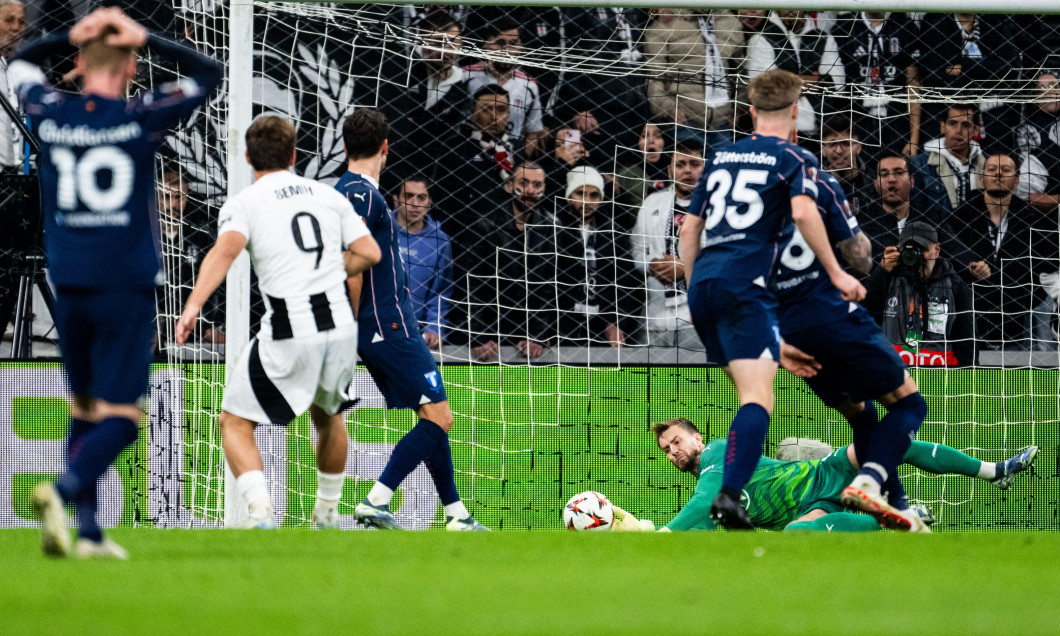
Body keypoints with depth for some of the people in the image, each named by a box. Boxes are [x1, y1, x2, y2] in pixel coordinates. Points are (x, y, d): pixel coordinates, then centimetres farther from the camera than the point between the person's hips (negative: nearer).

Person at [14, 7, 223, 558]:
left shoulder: (51, 115, 2)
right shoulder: (141, 119, -6)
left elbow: (19, 64, 24)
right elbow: (210, 74, 7)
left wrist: (72, 36, 11)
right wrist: (146, 40, 4)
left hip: (68, 286, 4)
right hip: (126, 286, -4)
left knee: (84, 409, 15)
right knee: (120, 416, -3)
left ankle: (87, 530, 10)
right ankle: (64, 491, -27)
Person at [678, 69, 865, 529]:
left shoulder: (722, 157, 23)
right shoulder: (795, 159, 4)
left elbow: (690, 227, 24)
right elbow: (803, 211, -14)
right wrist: (836, 274, -10)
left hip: (703, 282, 7)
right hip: (745, 283, -7)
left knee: (749, 392, 20)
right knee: (759, 397, -16)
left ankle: (732, 488, 16)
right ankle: (730, 495, -35)